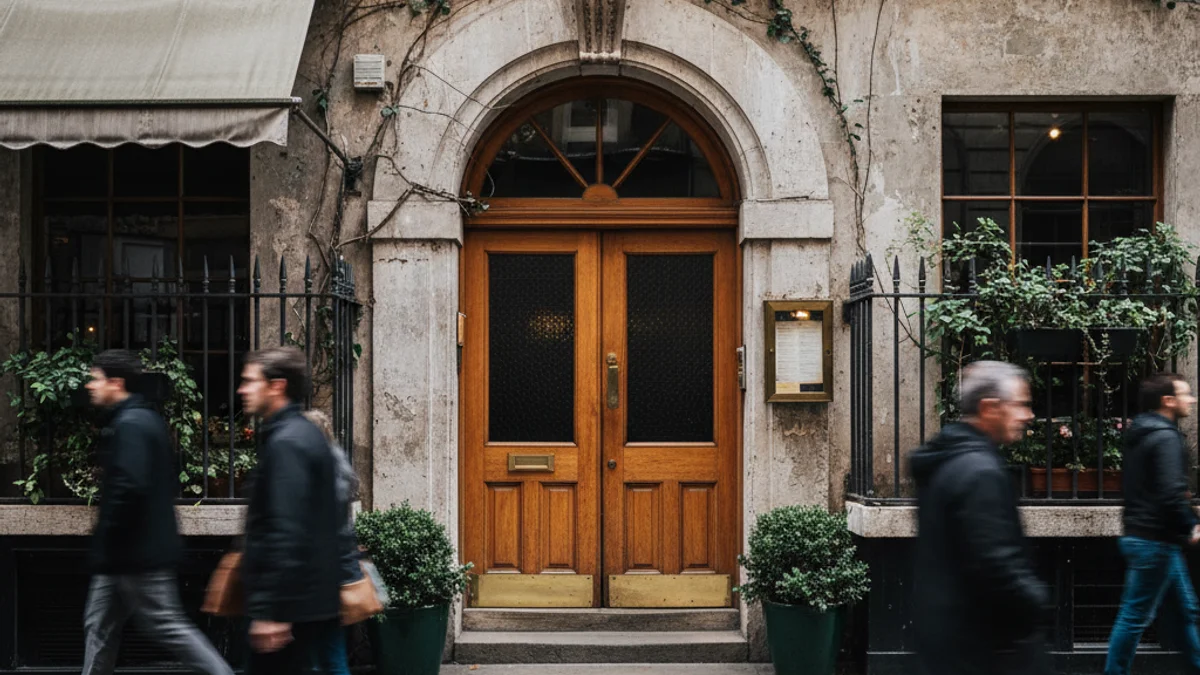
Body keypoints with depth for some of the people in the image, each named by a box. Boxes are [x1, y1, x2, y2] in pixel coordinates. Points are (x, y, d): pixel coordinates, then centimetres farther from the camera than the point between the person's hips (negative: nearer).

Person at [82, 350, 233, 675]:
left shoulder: (128, 425, -18)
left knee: (169, 627, -5)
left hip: (137, 553, -11)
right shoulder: (146, 418, 14)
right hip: (141, 548, 11)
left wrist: (106, 537, -18)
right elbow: (169, 480, 19)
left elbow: (129, 488, -28)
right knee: (100, 625, 16)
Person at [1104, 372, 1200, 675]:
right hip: (1156, 540, -10)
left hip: (1142, 534, 10)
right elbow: (1172, 493, -26)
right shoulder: (1166, 437, -17)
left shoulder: (1140, 434, 13)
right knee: (1134, 616, -2)